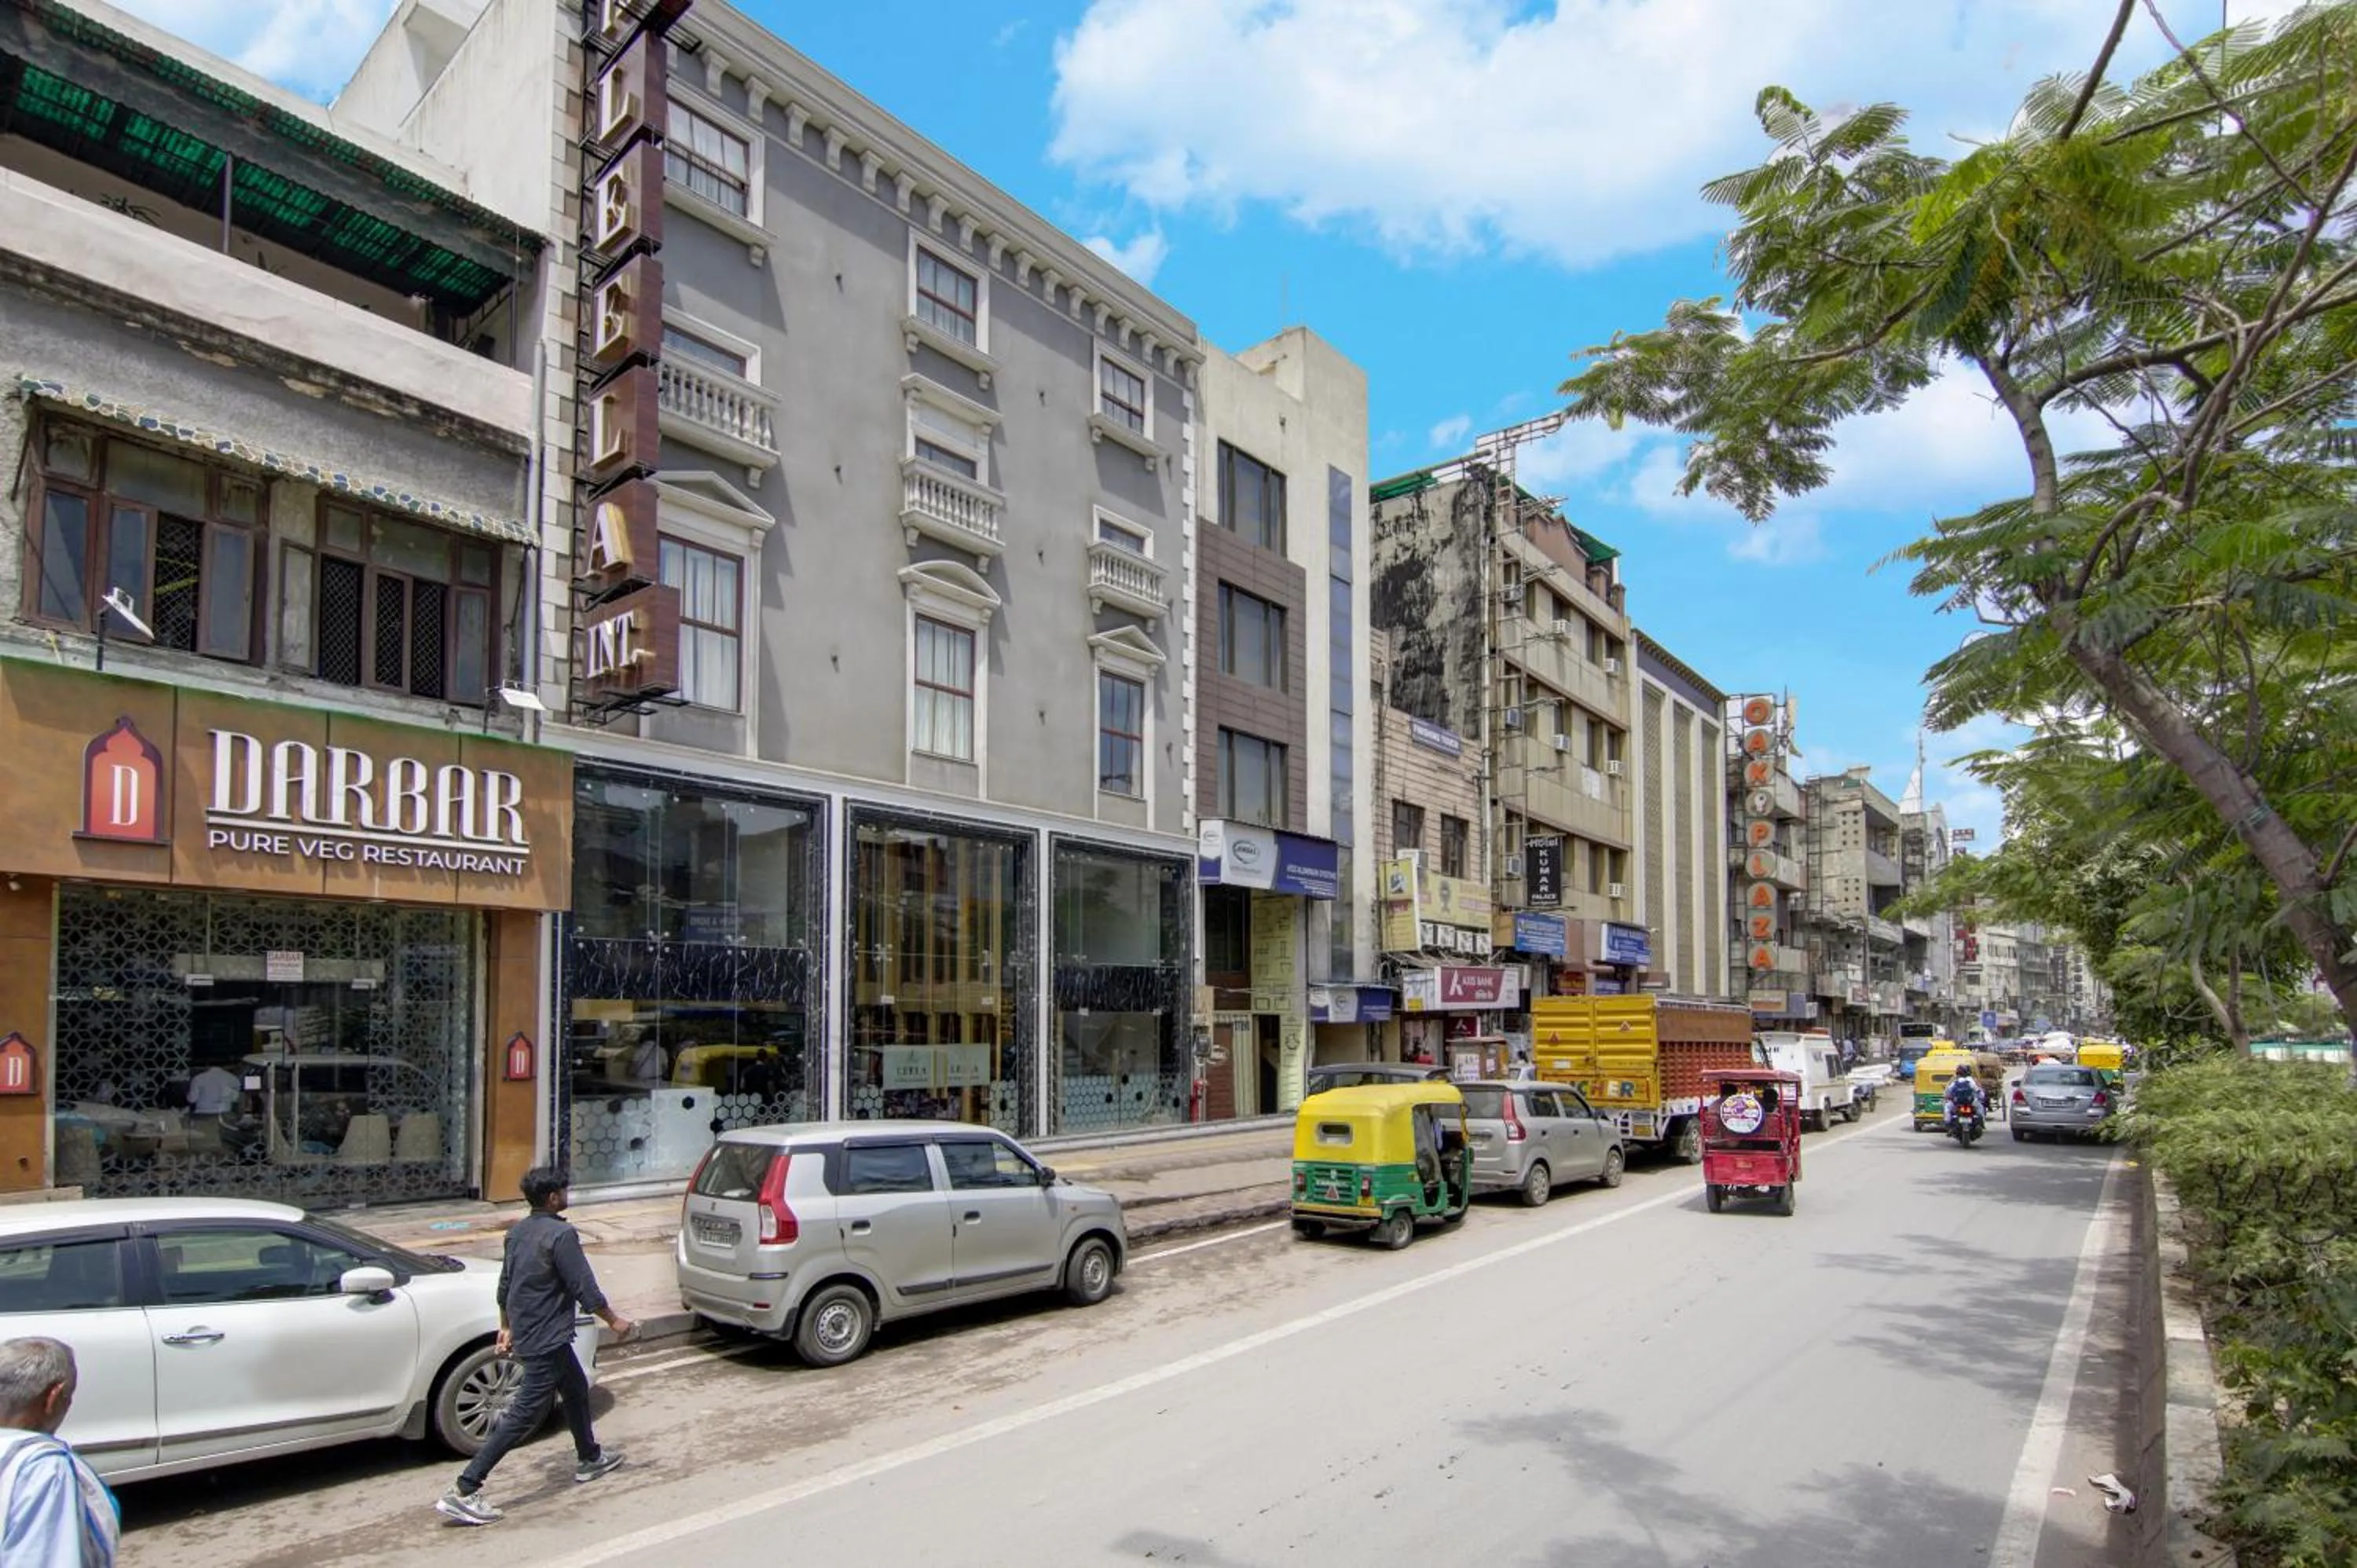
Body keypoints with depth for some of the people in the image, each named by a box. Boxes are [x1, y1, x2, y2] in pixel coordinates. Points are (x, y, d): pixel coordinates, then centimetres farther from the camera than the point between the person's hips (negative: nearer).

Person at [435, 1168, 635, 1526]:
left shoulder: (519, 1231, 5)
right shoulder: (561, 1235, -22)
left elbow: (504, 1285, 14)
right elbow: (585, 1290, -19)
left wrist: (506, 1327, 26)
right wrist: (614, 1321, -6)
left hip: (525, 1332, 10)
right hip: (546, 1340, -10)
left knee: (576, 1389, 24)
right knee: (525, 1415, -4)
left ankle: (589, 1459, 38)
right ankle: (463, 1491, -4)